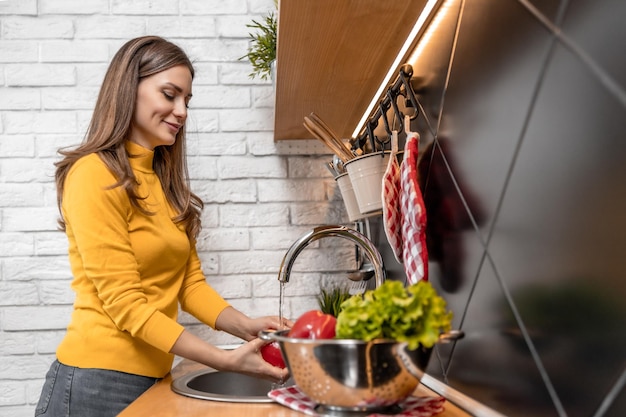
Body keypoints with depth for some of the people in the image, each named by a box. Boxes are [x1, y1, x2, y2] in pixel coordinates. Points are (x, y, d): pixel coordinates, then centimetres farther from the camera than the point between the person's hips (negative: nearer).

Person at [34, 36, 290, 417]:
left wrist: (245, 326, -10)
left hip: (150, 378, 7)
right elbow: (125, 304, -18)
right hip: (99, 382, -7)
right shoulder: (95, 175, -13)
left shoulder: (166, 183, 11)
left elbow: (190, 283, 7)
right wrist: (226, 360, -21)